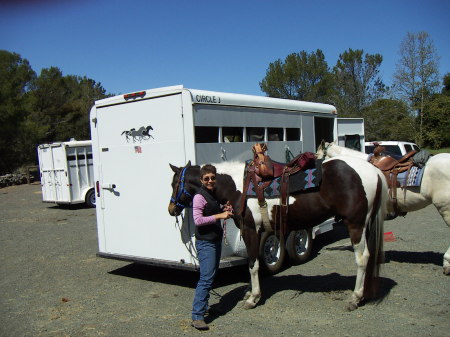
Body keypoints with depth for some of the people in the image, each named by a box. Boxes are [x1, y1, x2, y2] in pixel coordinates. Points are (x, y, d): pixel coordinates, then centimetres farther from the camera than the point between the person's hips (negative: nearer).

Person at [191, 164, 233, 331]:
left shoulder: (213, 194, 11)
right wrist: (219, 215, -24)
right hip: (205, 242, -9)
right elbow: (198, 220, -23)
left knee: (211, 276, 18)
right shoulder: (199, 197, -15)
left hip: (216, 240, 9)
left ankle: (203, 306, 33)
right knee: (206, 278, -11)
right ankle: (197, 316, -7)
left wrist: (224, 209, 5)